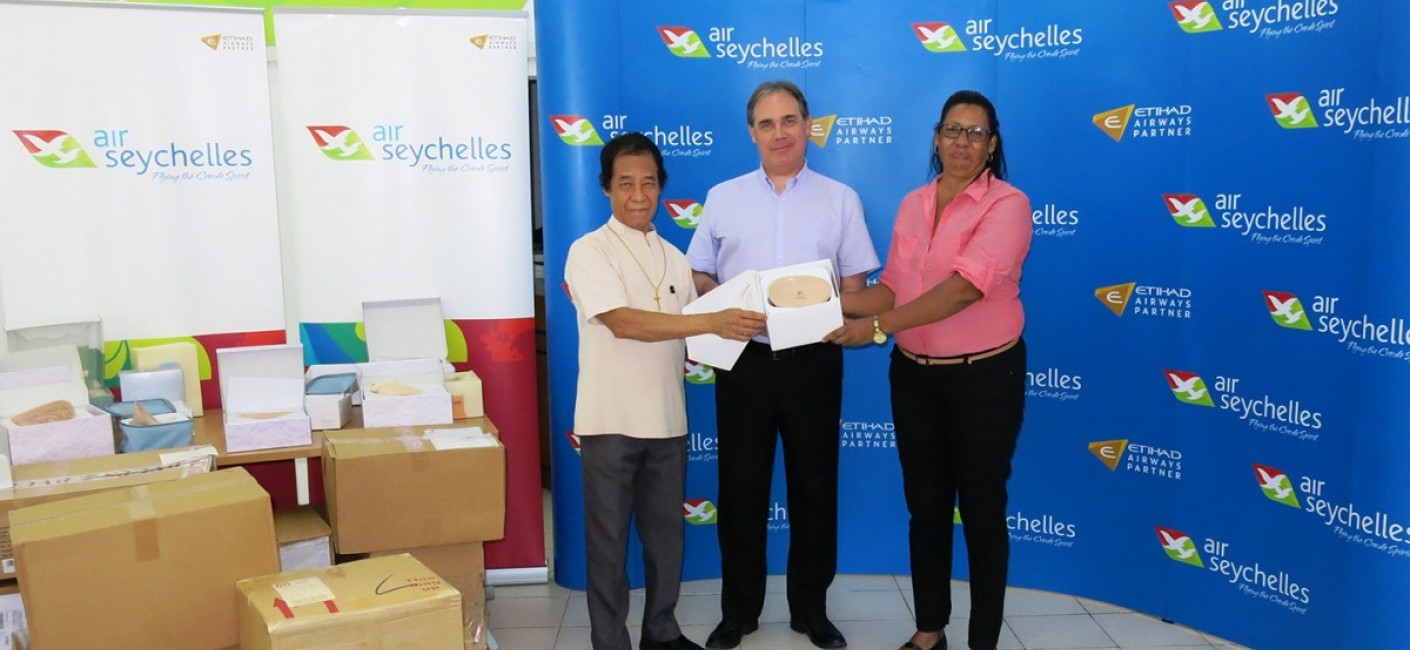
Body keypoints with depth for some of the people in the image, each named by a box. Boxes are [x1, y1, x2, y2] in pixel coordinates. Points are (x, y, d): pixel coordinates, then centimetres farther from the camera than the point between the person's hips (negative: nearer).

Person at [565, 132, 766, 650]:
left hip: (667, 419, 5)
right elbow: (622, 322, -22)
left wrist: (718, 343, -6)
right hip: (611, 422, -5)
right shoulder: (590, 251, -8)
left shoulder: (673, 257, 10)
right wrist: (714, 321, -27)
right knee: (609, 541, 5)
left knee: (666, 534, 15)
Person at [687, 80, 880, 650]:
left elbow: (855, 283, 4)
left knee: (814, 487, 8)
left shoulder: (840, 199, 5)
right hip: (744, 359, 1)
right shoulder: (723, 197, 6)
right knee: (741, 487, 7)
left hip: (813, 360, 0)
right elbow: (699, 276, 8)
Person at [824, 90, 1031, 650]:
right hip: (914, 375, 5)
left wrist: (877, 327, -29)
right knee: (925, 505, 14)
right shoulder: (913, 205, 7)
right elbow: (893, 289, 4)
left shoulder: (1007, 204, -12)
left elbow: (965, 288, -25)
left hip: (984, 376, -5)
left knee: (982, 509, 7)